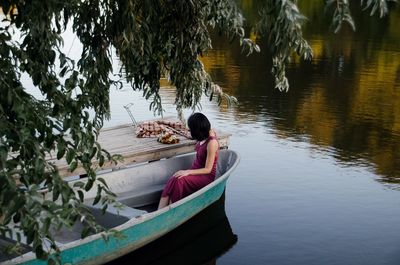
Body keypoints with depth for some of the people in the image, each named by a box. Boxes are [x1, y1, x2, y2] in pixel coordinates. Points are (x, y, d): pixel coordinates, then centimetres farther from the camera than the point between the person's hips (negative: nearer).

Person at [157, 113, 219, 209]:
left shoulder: (212, 143, -24)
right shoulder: (207, 133, 1)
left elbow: (208, 169, -21)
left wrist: (188, 172, -25)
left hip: (206, 176, -8)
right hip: (197, 170, 8)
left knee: (178, 181, -32)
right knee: (173, 179, -21)